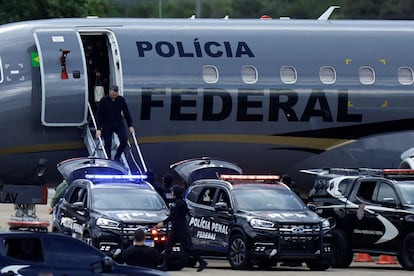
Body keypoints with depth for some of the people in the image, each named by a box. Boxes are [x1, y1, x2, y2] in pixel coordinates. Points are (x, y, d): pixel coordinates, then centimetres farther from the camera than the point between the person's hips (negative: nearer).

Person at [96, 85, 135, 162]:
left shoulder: (121, 100, -5)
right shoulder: (104, 101, -12)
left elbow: (126, 113, 3)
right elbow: (99, 115, -11)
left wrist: (130, 126, 1)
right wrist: (98, 129, -17)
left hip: (118, 124, 2)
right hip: (107, 125, -2)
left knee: (124, 139, -15)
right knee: (107, 144, -1)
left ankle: (117, 157, 3)